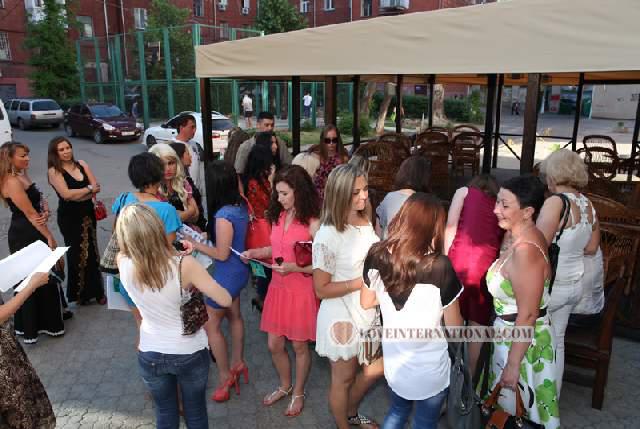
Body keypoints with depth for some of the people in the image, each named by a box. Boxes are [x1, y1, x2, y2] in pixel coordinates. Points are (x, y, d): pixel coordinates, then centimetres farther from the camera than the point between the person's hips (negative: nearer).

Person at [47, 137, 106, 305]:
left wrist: (76, 195, -14)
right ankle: (80, 293, 17)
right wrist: (88, 189, -10)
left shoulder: (81, 164, 6)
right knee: (77, 254, 3)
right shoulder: (54, 171, -7)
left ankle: (94, 290, 19)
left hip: (88, 213, 4)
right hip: (70, 217, -4)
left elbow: (96, 187, -2)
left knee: (92, 253, 8)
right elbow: (66, 194, -20)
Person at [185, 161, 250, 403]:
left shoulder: (223, 215, -30)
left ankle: (225, 376, 21)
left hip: (227, 275, -9)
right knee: (234, 315, 25)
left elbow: (221, 254, -23)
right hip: (239, 271, 9)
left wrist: (196, 245, -13)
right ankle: (237, 363, 42)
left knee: (211, 325, 7)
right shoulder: (241, 206, -4)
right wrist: (205, 236, 8)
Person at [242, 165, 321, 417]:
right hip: (278, 288, 6)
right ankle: (285, 386, 42)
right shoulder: (279, 216, 1)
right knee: (274, 345, 16)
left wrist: (294, 268, -26)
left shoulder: (313, 223, -19)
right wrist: (255, 253, -1)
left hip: (301, 291, -6)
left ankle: (298, 393, 37)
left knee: (299, 346, 13)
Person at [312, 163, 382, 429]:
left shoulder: (366, 222, -3)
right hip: (342, 317, -7)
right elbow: (321, 289, -20)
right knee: (343, 378, 16)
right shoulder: (327, 236, -25)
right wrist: (362, 283, -23)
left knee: (376, 369, 22)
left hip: (368, 312, 7)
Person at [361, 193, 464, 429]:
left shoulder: (376, 255, -14)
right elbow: (454, 327, -14)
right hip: (429, 367, -4)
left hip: (393, 360, 4)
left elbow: (366, 302, 2)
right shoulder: (439, 267, -27)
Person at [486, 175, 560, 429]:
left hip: (522, 341, -9)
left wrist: (513, 364, -20)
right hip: (512, 333, 9)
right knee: (510, 405, 26)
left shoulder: (525, 251, -30)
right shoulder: (524, 239, -1)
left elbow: (527, 316, -27)